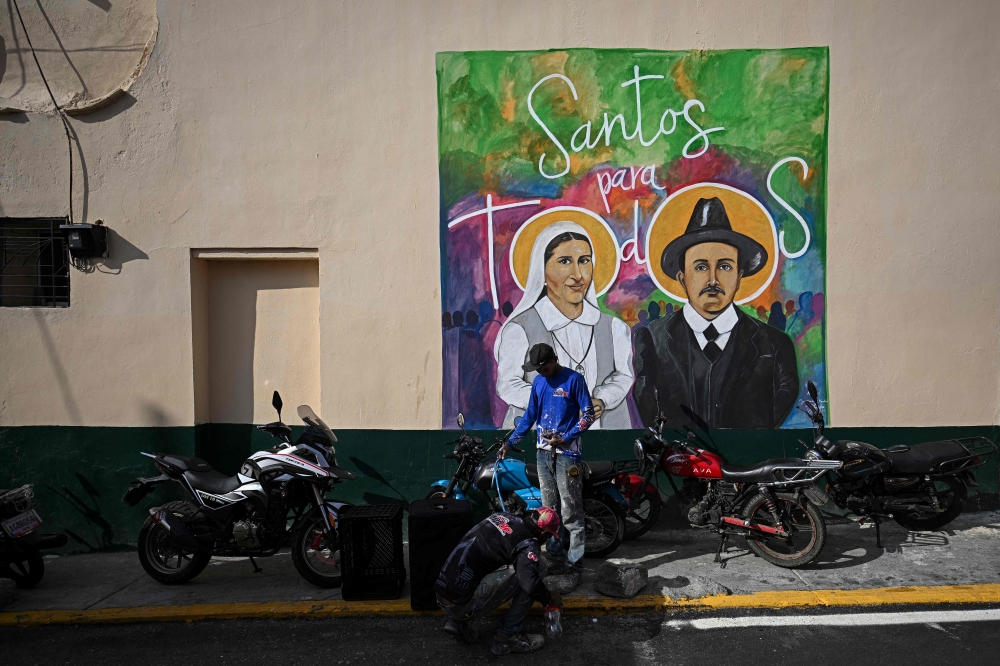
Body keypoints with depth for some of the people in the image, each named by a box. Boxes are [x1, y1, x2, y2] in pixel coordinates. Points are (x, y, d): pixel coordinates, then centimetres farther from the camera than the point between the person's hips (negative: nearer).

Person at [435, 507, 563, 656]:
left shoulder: (502, 516, 11)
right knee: (537, 565, -5)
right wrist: (549, 598, 0)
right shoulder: (528, 543, -10)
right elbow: (531, 585, -24)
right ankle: (505, 637, 1)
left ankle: (457, 621, 18)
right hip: (463, 604, -8)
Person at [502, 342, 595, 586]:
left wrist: (565, 438, -14)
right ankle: (556, 558, 22)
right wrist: (510, 442, 15)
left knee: (571, 512, -5)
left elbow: (588, 415, -7)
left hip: (567, 454, -6)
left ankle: (575, 565, 2)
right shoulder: (538, 382, 11)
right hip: (544, 453, 6)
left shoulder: (574, 379, -7)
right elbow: (529, 416, 18)